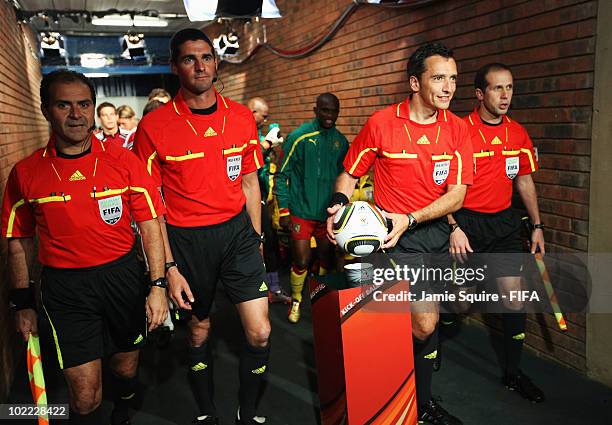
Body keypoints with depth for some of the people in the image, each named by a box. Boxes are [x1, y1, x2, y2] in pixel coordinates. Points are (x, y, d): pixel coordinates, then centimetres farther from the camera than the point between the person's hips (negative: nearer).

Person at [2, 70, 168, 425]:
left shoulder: (124, 161, -4)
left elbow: (150, 225, -3)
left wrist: (158, 285, -8)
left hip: (124, 276, 1)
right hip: (65, 288, -1)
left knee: (126, 367, 20)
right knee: (85, 395, -1)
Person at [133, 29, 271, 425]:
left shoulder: (242, 117, 1)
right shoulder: (154, 125, -9)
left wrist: (256, 238, 11)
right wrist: (168, 267, -9)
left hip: (237, 230, 3)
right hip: (186, 239, -2)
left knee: (260, 333, -1)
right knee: (199, 329, 16)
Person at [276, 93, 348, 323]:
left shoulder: (341, 141, 6)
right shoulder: (299, 136, -8)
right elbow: (283, 174, -6)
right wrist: (284, 210, -9)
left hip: (329, 212, 4)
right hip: (302, 211, -4)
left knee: (327, 260, 12)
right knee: (301, 261, -1)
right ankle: (296, 301, 23)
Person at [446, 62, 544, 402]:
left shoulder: (518, 134, 6)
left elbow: (524, 182, 15)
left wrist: (537, 226, 12)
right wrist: (454, 227, -17)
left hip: (504, 222, 5)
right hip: (465, 221, -4)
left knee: (514, 298, 5)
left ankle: (513, 373, 22)